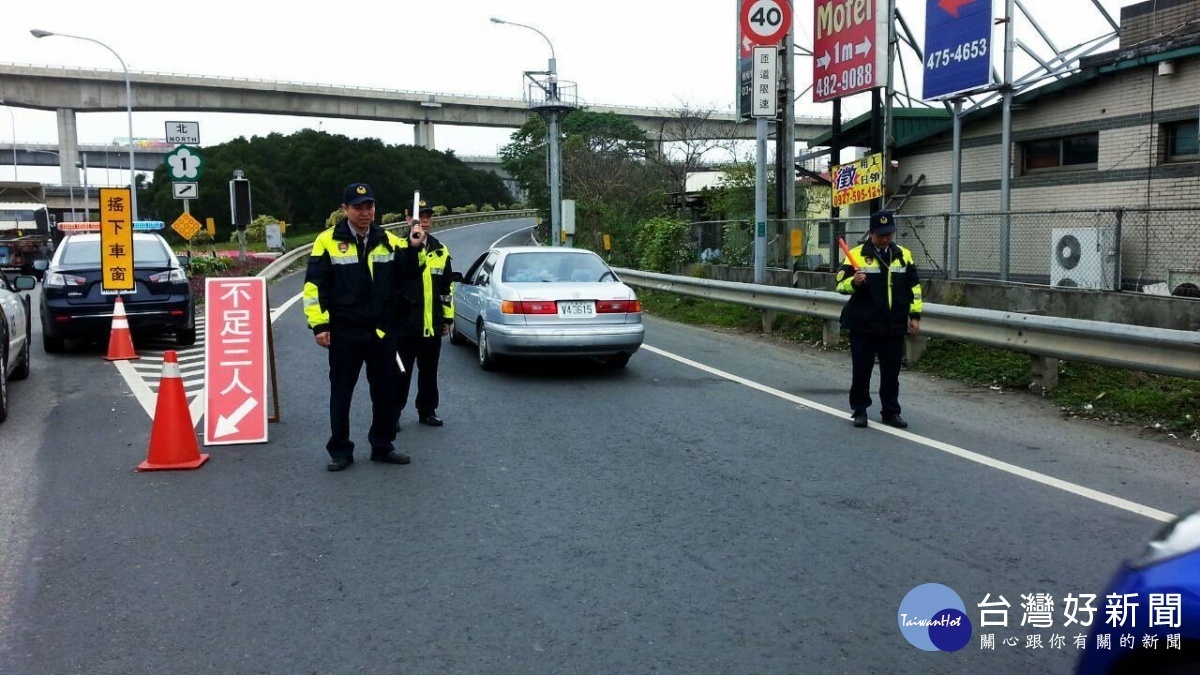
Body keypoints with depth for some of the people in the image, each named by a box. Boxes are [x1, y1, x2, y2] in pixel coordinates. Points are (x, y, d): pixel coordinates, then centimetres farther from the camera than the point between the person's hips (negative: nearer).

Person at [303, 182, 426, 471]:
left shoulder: (388, 240, 6)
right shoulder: (328, 241, -5)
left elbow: (410, 272, 8)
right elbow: (314, 285, -6)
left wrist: (414, 248, -10)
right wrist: (319, 324, -11)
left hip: (382, 331, 4)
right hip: (344, 333, -3)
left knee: (384, 392, 12)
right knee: (341, 393, 6)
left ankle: (382, 446, 25)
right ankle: (340, 451, 17)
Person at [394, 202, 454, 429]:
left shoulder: (441, 250, 13)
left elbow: (447, 287, 17)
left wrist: (447, 318, 15)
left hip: (432, 324, 5)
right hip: (405, 323, -5)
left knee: (429, 370, 15)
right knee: (401, 371, 2)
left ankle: (427, 410, 26)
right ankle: (393, 413, 13)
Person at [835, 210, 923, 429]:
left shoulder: (903, 254, 7)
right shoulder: (857, 254, -4)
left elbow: (914, 287, 13)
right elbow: (841, 284, -5)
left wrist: (915, 316, 9)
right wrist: (854, 282, -27)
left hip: (894, 327, 3)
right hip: (863, 326, -3)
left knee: (891, 372, 9)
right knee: (862, 370, 5)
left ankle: (891, 412, 20)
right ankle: (859, 410, 17)